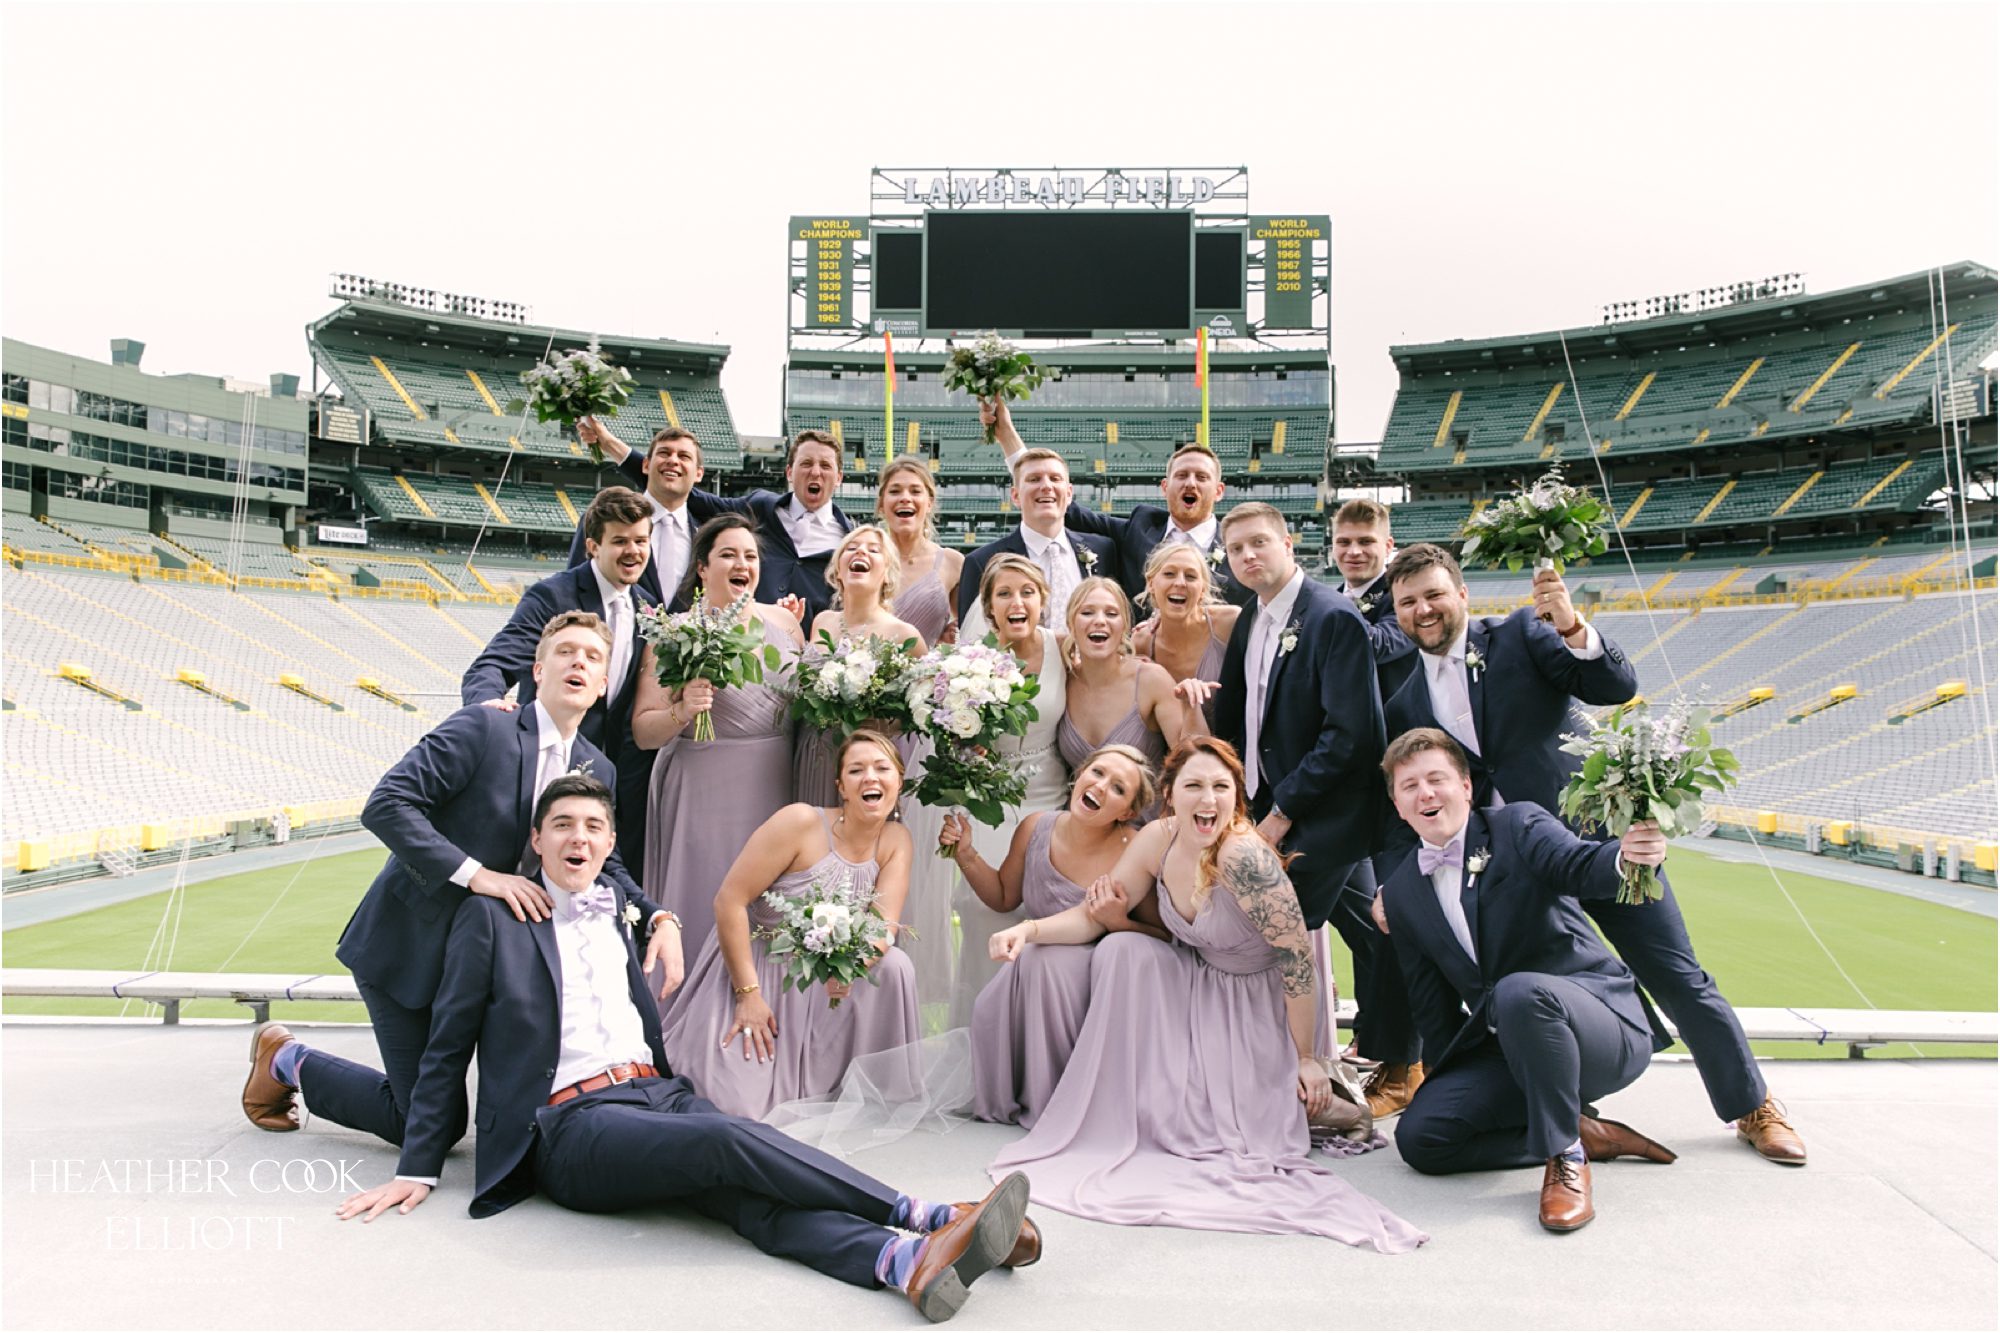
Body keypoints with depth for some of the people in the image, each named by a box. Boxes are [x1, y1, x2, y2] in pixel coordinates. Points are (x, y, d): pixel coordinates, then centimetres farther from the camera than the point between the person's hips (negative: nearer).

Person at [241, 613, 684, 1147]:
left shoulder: (599, 771, 2)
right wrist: (475, 874, -31)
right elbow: (385, 804, -24)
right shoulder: (482, 726, -17)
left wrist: (660, 919, -13)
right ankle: (288, 1061, 23)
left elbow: (603, 866, 6)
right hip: (408, 944, -6)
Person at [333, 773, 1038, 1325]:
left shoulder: (624, 908, 20)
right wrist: (418, 1170, 5)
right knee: (728, 1139, -33)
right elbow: (448, 1052, 9)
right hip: (571, 1124, -4)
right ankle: (925, 1217, -35)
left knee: (753, 1192, -28)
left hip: (661, 1096, 4)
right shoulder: (491, 919, 7)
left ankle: (911, 1261, -52)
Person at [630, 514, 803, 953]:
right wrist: (682, 711, -24)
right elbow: (643, 732, -6)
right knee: (706, 908, 1)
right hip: (705, 796, -4)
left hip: (775, 790, 4)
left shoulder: (783, 620, 8)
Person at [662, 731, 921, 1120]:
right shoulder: (802, 822, -20)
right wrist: (748, 993, -21)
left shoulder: (896, 841, -5)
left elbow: (884, 927, -13)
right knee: (734, 1106, -15)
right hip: (753, 963, -4)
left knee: (895, 965, -23)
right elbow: (729, 900, -20)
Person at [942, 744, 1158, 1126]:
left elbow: (1164, 936, -14)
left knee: (1042, 959, -34)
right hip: (1033, 973, 4)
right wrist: (965, 854, 1)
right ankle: (1009, 1102, 6)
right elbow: (1003, 897, 14)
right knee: (990, 1012, -27)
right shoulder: (1035, 829, -2)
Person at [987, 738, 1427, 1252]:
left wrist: (1306, 1059, -17)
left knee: (1213, 1124, -22)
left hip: (1255, 1005, -6)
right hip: (1194, 988, 7)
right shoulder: (1158, 839, -10)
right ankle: (1116, 1114, -3)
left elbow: (1296, 957, -24)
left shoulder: (1243, 856, -30)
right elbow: (1096, 916, -1)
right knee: (1122, 950, -18)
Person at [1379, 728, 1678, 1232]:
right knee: (1419, 1137, -14)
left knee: (1519, 991, -38)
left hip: (1601, 1027, -5)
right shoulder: (1401, 893, 8)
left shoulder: (1519, 825, -5)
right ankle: (1584, 1131, 1)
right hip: (1499, 1051, 6)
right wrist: (1445, 1082, 10)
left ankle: (1566, 1156, -18)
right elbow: (1430, 1003, 14)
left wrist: (1628, 856, -49)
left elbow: (1578, 865, -27)